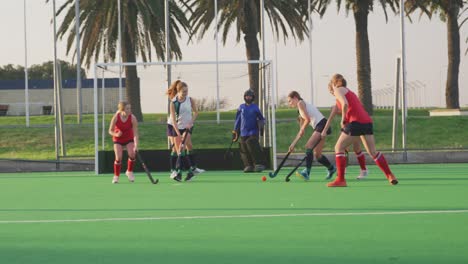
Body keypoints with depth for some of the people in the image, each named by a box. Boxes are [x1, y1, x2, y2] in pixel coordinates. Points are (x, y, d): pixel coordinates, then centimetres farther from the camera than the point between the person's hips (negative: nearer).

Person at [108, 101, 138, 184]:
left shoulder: (132, 118, -23)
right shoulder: (116, 117, -23)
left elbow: (135, 133, -25)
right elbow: (110, 131, -12)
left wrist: (136, 145, -34)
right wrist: (116, 134, -33)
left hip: (129, 138, 1)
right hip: (118, 139, -1)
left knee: (132, 155, -16)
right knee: (118, 157, -12)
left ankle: (129, 172, 11)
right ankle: (116, 176, 6)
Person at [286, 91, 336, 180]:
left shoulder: (300, 103, 1)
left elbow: (308, 119, -11)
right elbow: (301, 131, 25)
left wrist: (302, 129, 5)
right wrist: (293, 144, 22)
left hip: (322, 125, -9)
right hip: (318, 128, 9)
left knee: (308, 146, -21)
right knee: (317, 154, 12)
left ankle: (307, 172, -31)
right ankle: (331, 168, 32)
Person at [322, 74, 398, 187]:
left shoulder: (338, 90, 5)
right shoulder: (349, 92, 30)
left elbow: (345, 104, -16)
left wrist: (343, 119, -5)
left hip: (355, 121, -8)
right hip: (367, 121, 8)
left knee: (338, 148, 3)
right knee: (373, 152, 13)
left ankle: (340, 180, 0)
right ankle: (390, 175, 9)